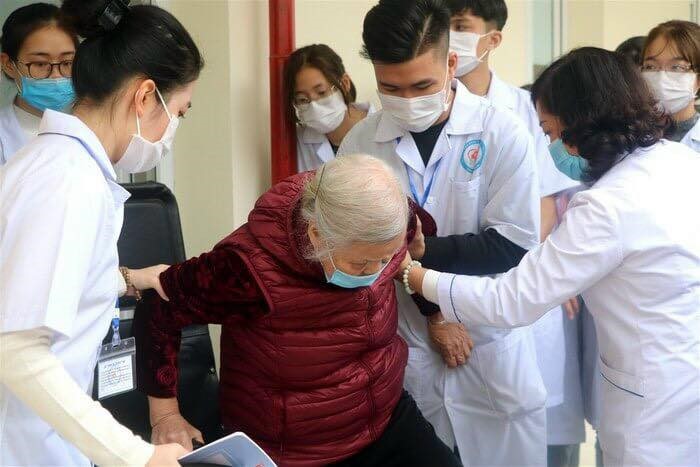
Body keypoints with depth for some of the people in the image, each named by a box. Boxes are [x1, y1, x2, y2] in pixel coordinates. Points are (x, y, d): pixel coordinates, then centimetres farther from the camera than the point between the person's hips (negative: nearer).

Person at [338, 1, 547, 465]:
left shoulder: (502, 133, -10)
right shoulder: (359, 143, -5)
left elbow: (513, 246, -12)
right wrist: (430, 308, -9)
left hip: (493, 351, -1)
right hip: (401, 352, 2)